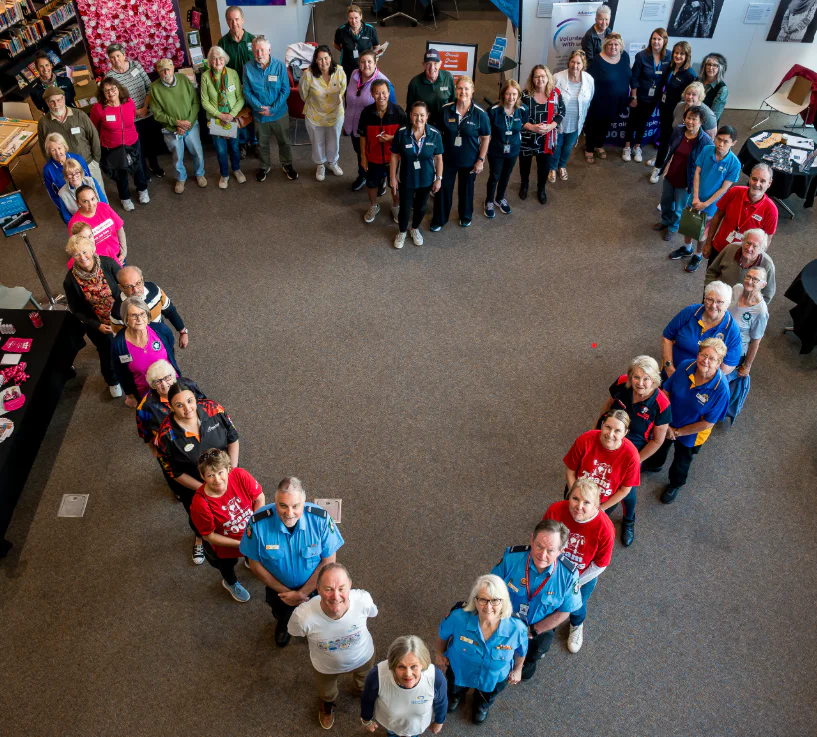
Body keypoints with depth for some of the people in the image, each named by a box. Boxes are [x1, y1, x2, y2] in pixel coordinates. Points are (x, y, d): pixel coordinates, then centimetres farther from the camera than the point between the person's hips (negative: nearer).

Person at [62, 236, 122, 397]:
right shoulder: (71, 281, -22)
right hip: (97, 325, 0)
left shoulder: (108, 264, -24)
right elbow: (76, 310, -10)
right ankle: (112, 381, 53)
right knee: (107, 352, 21)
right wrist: (97, 326, -19)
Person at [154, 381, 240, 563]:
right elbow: (174, 472, -19)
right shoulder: (166, 435, -32)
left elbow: (232, 437, -12)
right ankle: (200, 538, 64)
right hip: (193, 487, -1)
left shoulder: (213, 409, -28)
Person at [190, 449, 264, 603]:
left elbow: (259, 499, -18)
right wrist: (239, 544, -24)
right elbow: (209, 535, -24)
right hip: (225, 543, -2)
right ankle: (231, 583, 68)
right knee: (227, 564, 32)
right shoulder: (200, 503, -39)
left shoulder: (240, 476, -35)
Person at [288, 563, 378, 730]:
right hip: (326, 666, -1)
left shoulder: (363, 599, -41)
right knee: (326, 692, 35)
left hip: (364, 656, 1)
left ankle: (362, 691, 74)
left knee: (365, 681, 37)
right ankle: (327, 704, 71)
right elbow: (294, 632, -17)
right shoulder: (303, 615, -45)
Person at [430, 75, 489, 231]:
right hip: (447, 158, 1)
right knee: (443, 188, 10)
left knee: (466, 188, 19)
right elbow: (438, 133, -1)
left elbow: (486, 138, -7)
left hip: (469, 160, -1)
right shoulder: (445, 110, -13)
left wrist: (481, 160, -9)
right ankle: (439, 219, 29)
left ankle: (466, 216, 44)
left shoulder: (480, 114, -16)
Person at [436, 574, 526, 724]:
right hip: (459, 671, 0)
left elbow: (521, 650, -12)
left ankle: (481, 705, 72)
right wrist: (440, 654, 2)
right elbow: (442, 634, -14)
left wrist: (517, 669, 4)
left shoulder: (517, 628, -38)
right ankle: (456, 695, 73)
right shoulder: (458, 617, -40)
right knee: (455, 690, 36)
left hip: (495, 680, 0)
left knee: (486, 699, 36)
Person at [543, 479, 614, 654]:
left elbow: (600, 564, -19)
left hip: (583, 577, -1)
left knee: (576, 607, 28)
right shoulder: (555, 510, -33)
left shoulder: (605, 528, -36)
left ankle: (577, 626, 66)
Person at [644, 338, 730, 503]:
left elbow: (708, 423, -26)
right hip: (667, 423, 3)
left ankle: (675, 484, 58)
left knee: (682, 461, 26)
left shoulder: (721, 389, -36)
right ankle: (655, 464, 67)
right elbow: (666, 391, -15)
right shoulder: (685, 366, -27)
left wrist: (677, 432, -18)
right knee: (661, 444, 33)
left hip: (691, 434, -3)